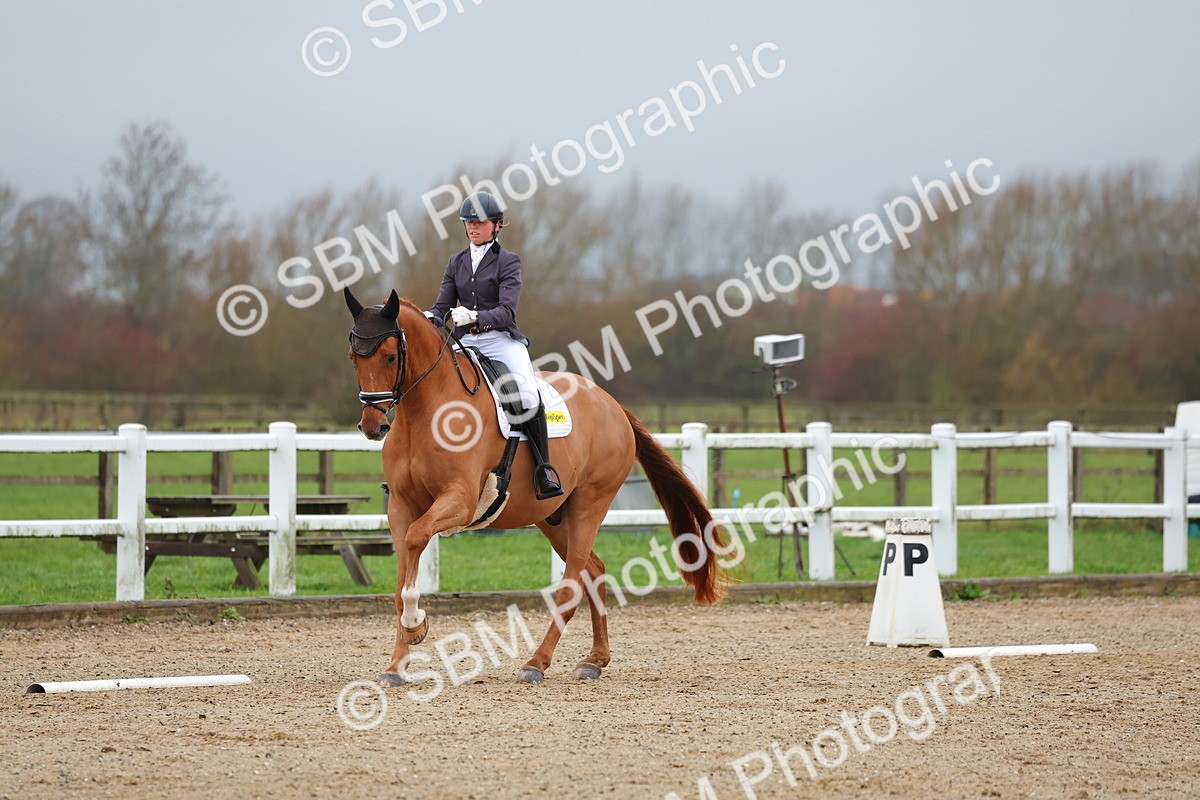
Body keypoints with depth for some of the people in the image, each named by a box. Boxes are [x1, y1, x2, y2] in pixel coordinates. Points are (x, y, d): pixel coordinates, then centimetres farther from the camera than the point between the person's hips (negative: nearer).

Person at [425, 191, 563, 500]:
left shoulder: (508, 261, 0)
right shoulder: (456, 262, 16)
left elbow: (506, 311, -12)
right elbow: (442, 306, 11)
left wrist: (475, 317, -31)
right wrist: (429, 318, -14)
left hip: (502, 339, -5)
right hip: (465, 342, 5)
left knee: (528, 397, -27)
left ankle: (544, 470, -17)